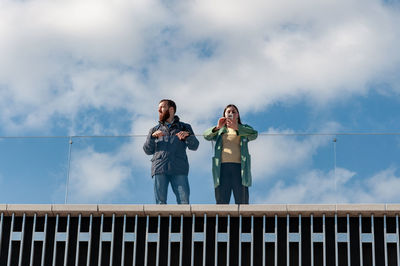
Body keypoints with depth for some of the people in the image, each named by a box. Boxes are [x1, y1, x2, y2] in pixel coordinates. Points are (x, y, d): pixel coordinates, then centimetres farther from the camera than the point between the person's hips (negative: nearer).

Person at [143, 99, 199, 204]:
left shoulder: (185, 127, 19)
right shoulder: (155, 130, 25)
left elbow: (194, 146, 5)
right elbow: (148, 151, 14)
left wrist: (188, 135, -16)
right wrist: (152, 136, -3)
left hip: (179, 169, -1)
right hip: (160, 169, 2)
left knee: (184, 202, -13)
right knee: (160, 202, -6)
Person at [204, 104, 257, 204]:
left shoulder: (244, 129, 20)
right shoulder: (220, 131, 24)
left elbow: (254, 134, -2)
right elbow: (207, 136, 5)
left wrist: (236, 127, -17)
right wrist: (217, 127, -15)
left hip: (239, 167, -1)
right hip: (222, 167, 1)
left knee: (242, 203, -9)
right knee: (221, 203, -7)